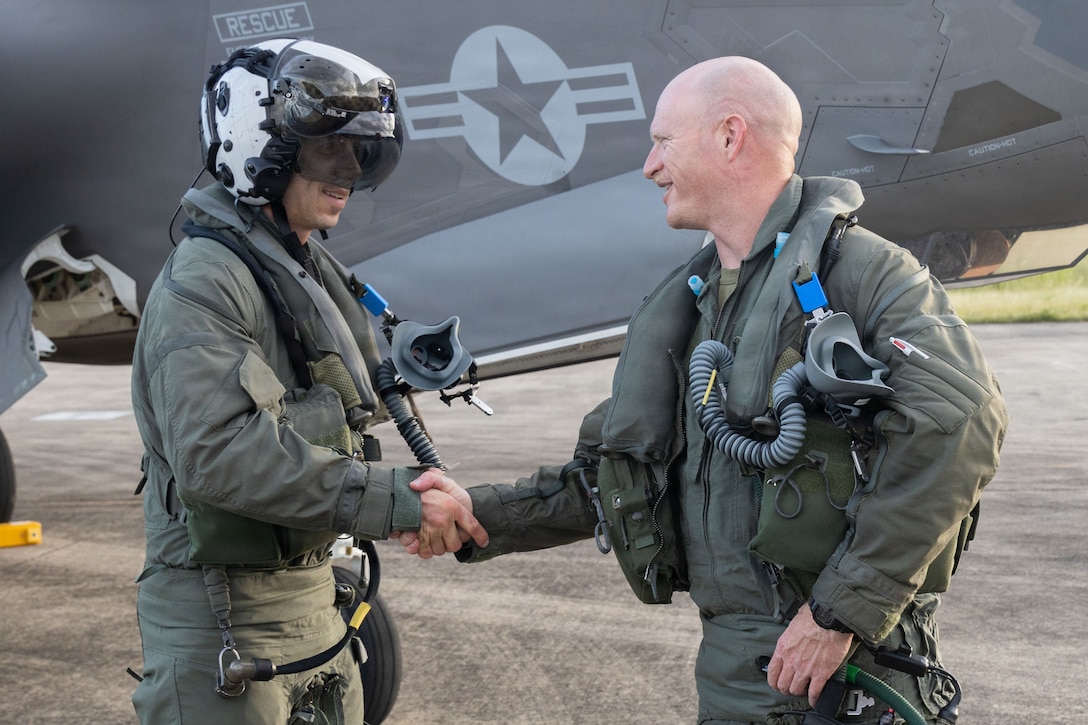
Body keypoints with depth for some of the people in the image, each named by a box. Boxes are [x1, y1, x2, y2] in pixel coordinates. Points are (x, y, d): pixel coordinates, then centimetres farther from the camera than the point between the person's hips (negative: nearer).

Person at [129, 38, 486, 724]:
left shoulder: (311, 270, 14)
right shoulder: (205, 278, -17)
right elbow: (215, 451, -30)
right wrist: (393, 498, -32)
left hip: (314, 604, 9)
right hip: (225, 624, -9)